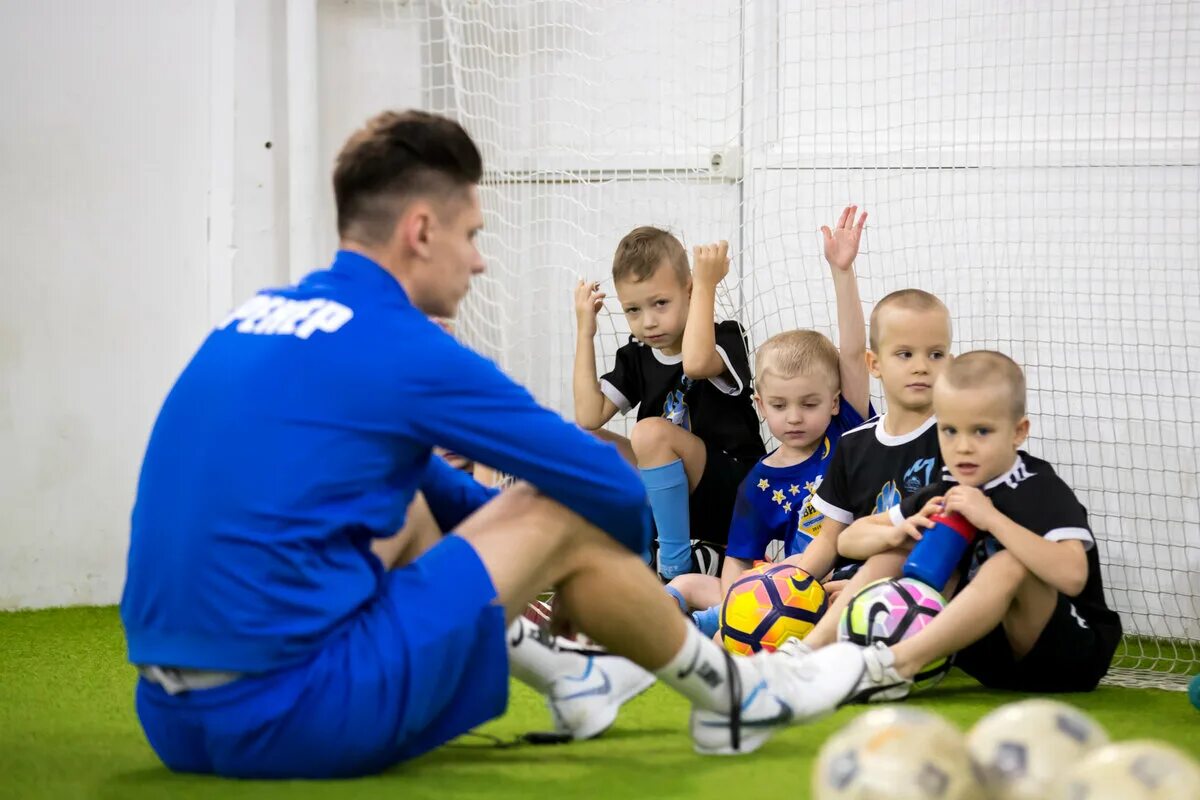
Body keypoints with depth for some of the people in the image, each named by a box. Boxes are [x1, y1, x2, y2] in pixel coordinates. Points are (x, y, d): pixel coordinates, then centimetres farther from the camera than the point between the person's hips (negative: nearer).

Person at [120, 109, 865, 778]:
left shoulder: (258, 320, 14)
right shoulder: (402, 351, -10)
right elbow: (611, 487, 1)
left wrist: (515, 542, 35)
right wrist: (620, 569, 22)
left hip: (173, 721, 9)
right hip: (291, 716, -9)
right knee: (560, 519, 4)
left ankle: (564, 676, 38)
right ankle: (730, 698, 25)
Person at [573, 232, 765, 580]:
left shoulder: (726, 339, -9)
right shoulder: (635, 358, 9)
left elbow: (696, 363, -35)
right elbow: (589, 417, -3)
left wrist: (706, 285, -27)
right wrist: (585, 332, 0)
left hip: (736, 503, -7)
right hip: (676, 501, 7)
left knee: (652, 433, -28)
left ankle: (677, 565, -20)